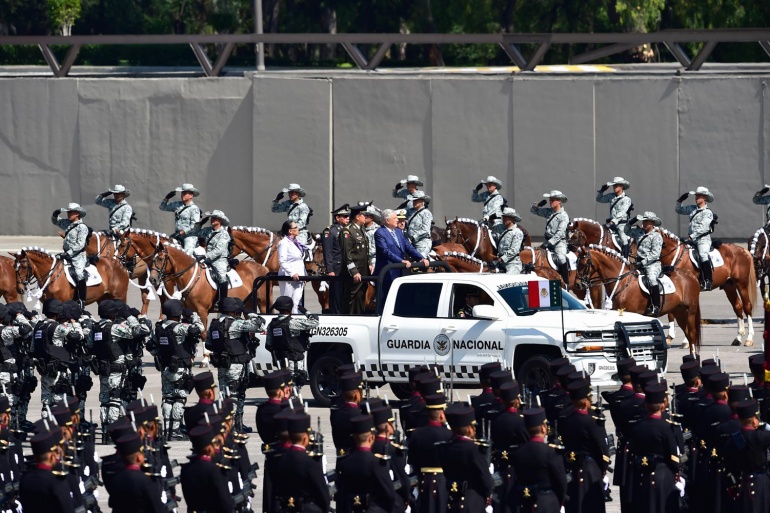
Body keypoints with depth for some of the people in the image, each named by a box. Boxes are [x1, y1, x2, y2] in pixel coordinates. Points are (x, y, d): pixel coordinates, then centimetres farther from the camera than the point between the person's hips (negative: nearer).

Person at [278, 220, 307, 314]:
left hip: (298, 277, 8)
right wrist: (292, 273, -22)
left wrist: (303, 275, 13)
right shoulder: (284, 243, -9)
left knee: (297, 303, 4)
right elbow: (282, 262, -15)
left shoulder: (296, 242, 15)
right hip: (288, 277, -8)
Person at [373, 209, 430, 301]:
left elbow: (409, 247, 13)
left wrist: (421, 258, -2)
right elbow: (386, 251, -21)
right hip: (388, 275, -7)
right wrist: (402, 261, -29)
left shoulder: (398, 232, 16)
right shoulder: (380, 233, -9)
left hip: (400, 273, 8)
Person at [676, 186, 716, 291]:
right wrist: (679, 201, 12)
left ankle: (708, 282, -34)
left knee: (703, 255, -30)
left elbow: (703, 228, -16)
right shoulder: (692, 209, 14)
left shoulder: (707, 213, -7)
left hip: (703, 239, -9)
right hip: (692, 239, 9)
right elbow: (679, 210, 28)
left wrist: (692, 236, -21)